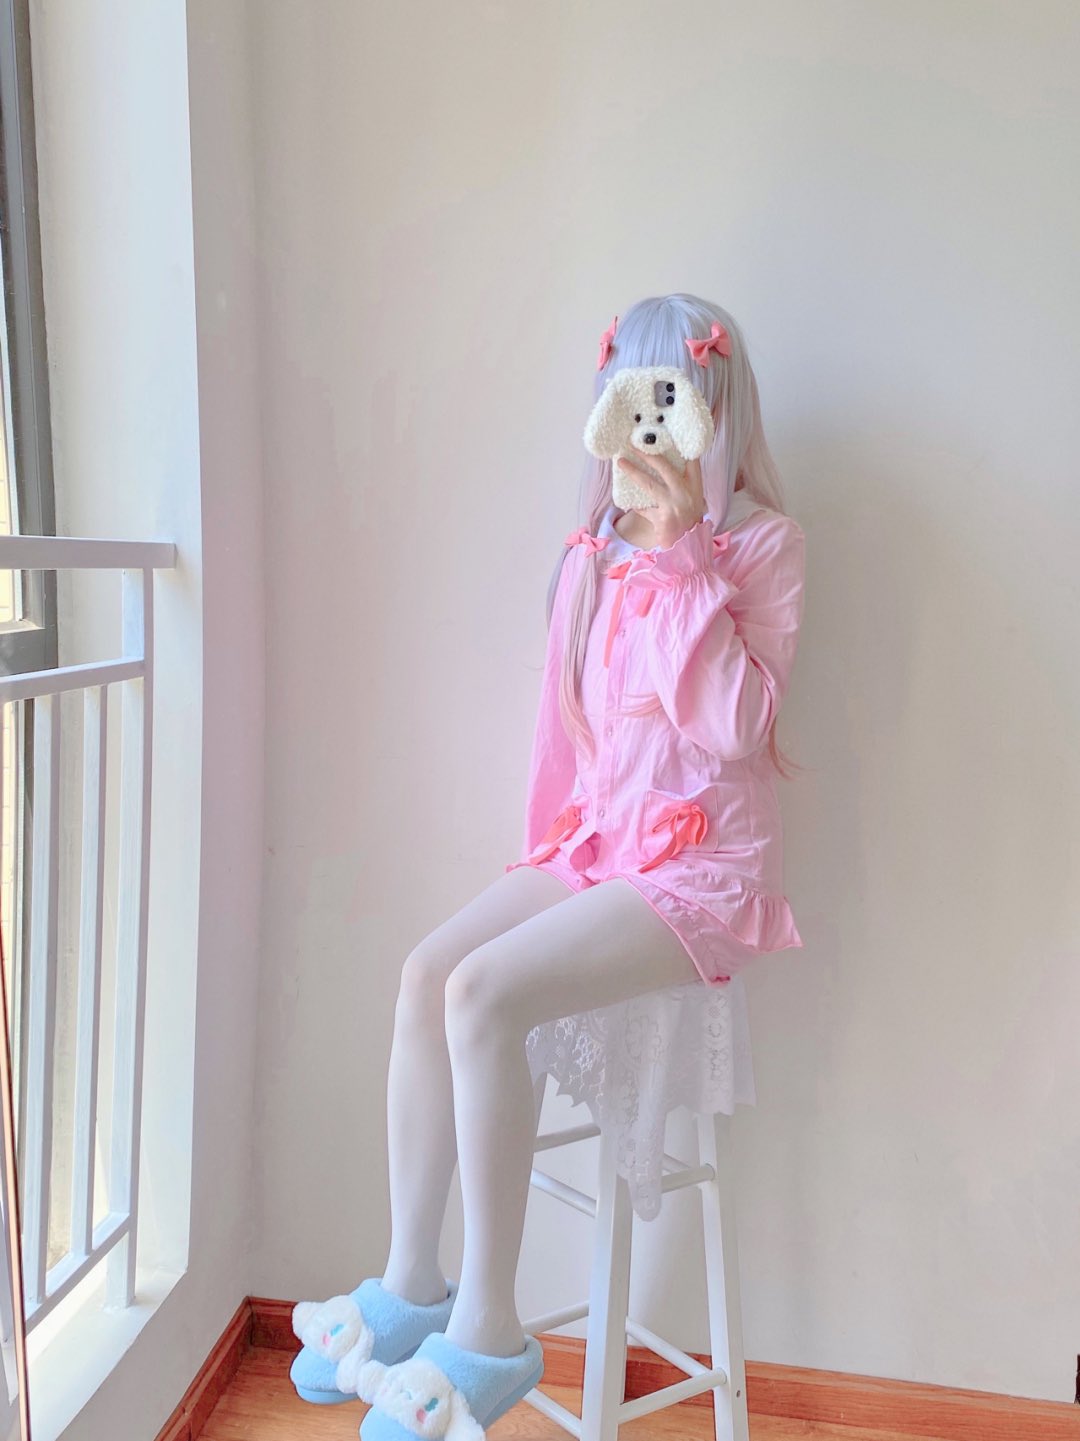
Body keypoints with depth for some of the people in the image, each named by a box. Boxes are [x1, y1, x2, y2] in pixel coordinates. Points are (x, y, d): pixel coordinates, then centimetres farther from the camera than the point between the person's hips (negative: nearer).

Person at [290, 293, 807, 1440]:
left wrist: (681, 553, -18)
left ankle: (486, 1328, -9)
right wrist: (551, 848, 14)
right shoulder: (596, 551, 12)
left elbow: (737, 724, -18)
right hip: (596, 839, 6)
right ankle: (411, 1282, 1)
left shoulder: (761, 541, -6)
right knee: (425, 972, -14)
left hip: (702, 861, -6)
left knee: (484, 993, -24)